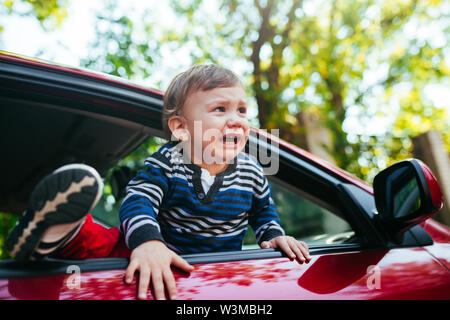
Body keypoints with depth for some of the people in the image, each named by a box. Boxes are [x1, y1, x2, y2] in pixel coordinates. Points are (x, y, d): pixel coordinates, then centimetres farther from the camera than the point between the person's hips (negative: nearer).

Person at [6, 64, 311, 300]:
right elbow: (138, 203, -26)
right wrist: (147, 242, -46)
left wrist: (275, 235, -5)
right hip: (162, 258, -3)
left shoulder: (251, 171, -4)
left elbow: (264, 209, 15)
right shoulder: (165, 163, -13)